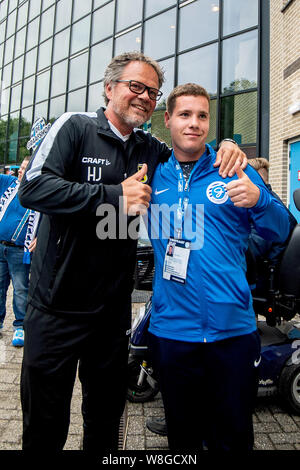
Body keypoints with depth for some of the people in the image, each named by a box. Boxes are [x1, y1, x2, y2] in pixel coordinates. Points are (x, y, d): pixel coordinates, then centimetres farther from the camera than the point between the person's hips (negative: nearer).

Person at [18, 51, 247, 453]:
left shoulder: (152, 150, 10)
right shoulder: (75, 127, -5)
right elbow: (34, 188, -18)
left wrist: (225, 147, 0)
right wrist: (114, 197, -22)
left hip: (114, 310, 5)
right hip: (58, 305, -4)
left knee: (106, 418, 22)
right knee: (45, 424, 12)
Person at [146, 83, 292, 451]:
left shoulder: (235, 170, 0)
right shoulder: (153, 174, 5)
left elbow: (280, 231, -1)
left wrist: (258, 200, -21)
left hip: (231, 331, -1)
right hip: (170, 330, 2)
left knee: (232, 437, 17)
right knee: (182, 437, 21)